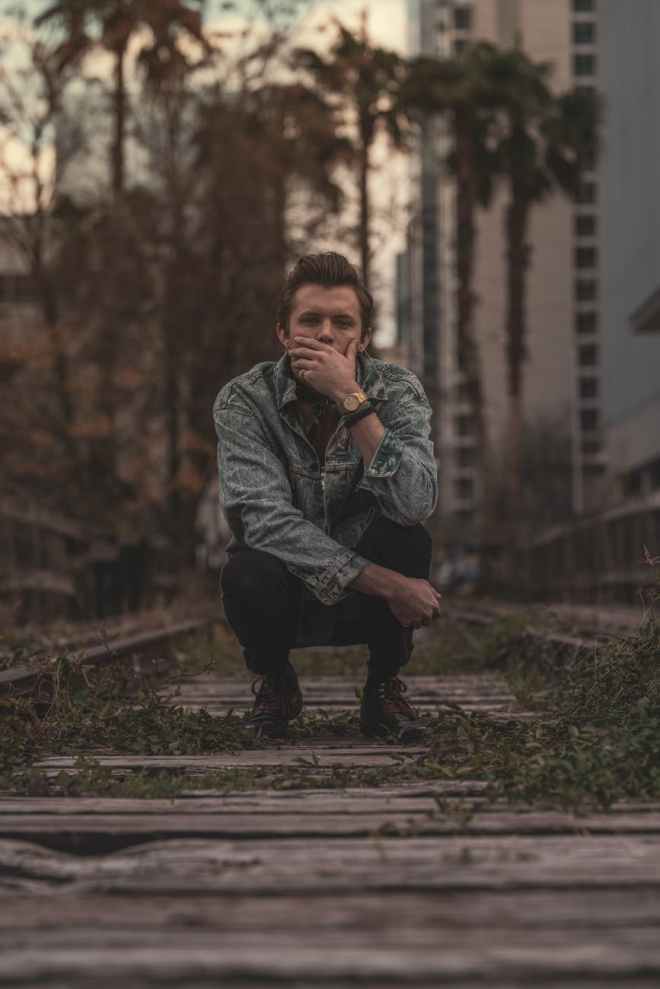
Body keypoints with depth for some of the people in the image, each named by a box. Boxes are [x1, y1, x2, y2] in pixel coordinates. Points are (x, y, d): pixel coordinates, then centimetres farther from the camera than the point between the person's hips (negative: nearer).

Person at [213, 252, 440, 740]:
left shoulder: (397, 390, -14)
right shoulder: (243, 401, -17)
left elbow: (416, 503, -30)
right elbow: (267, 517, -29)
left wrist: (353, 401, -37)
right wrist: (385, 583, -34)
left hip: (367, 605, 1)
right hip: (286, 600, -1)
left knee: (407, 537, -30)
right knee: (248, 574, -34)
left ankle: (384, 686, -1)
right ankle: (274, 681, 3)